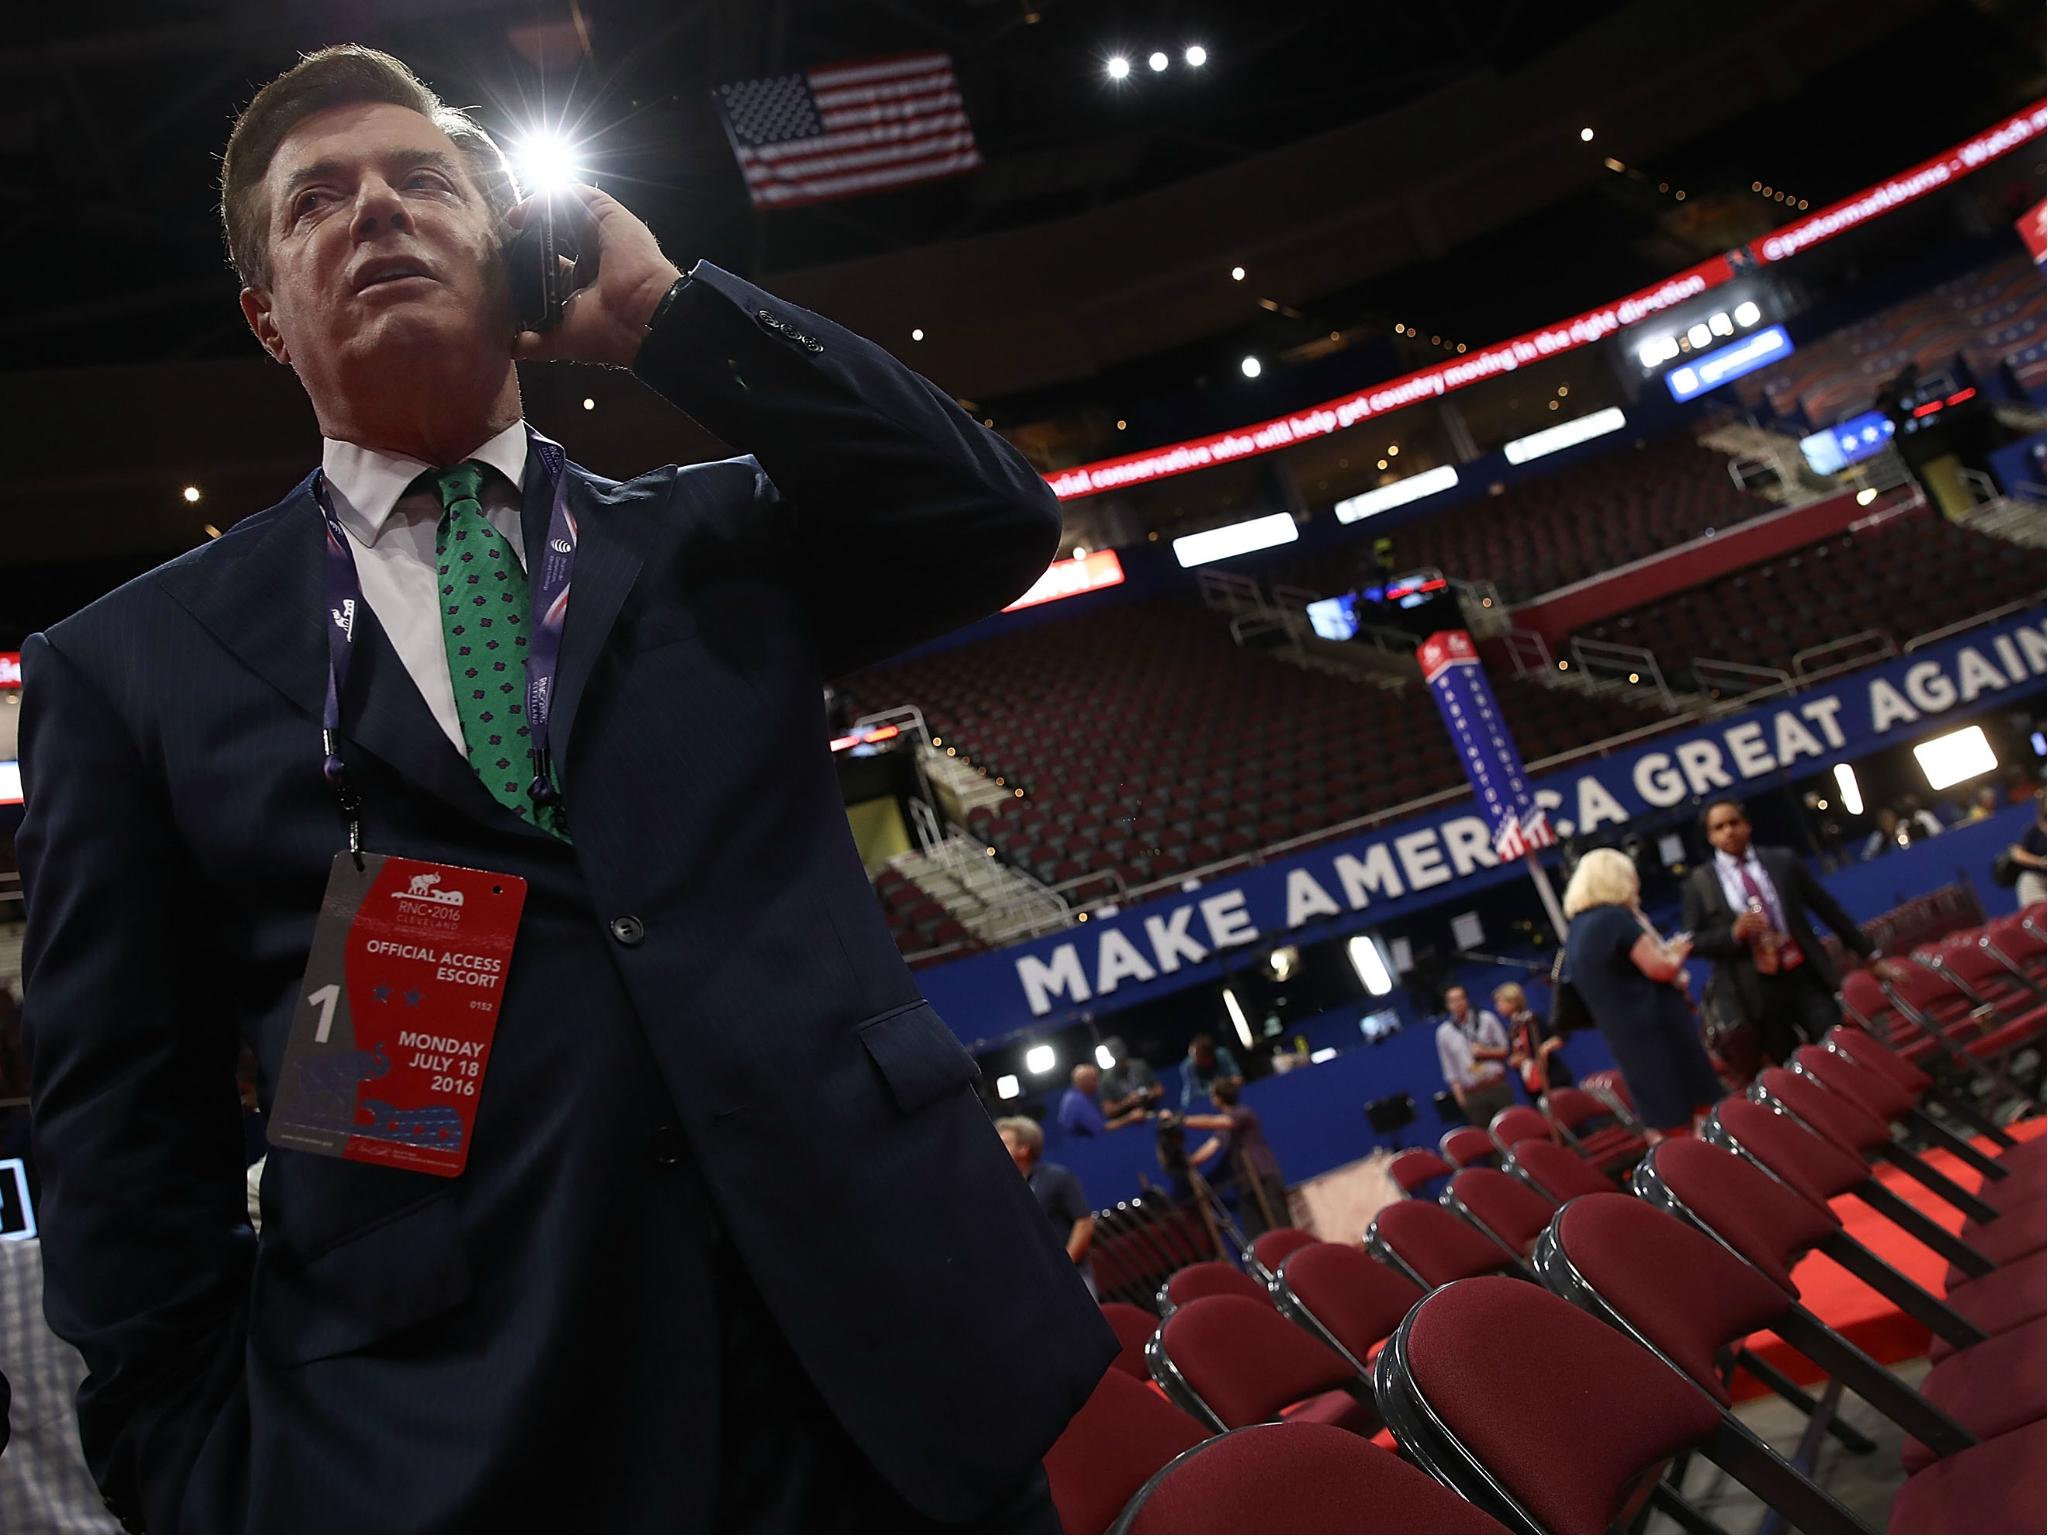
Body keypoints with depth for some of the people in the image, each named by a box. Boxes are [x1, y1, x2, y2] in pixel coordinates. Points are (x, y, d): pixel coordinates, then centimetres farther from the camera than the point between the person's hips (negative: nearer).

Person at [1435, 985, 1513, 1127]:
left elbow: (1505, 1049, 8)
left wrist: (1485, 1052, -9)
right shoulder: (1444, 1032, 4)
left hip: (1498, 1086, 1)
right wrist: (1459, 1094, -1)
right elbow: (1450, 1069, 6)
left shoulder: (1486, 1019, 4)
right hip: (1473, 1094, 0)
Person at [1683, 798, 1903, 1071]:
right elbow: (1692, 941, 0)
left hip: (1806, 977, 1)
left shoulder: (1783, 860, 6)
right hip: (1756, 993, -1)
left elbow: (1826, 907, 10)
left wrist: (1870, 954, 12)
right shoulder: (1699, 882, 1)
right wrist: (1734, 933, -17)